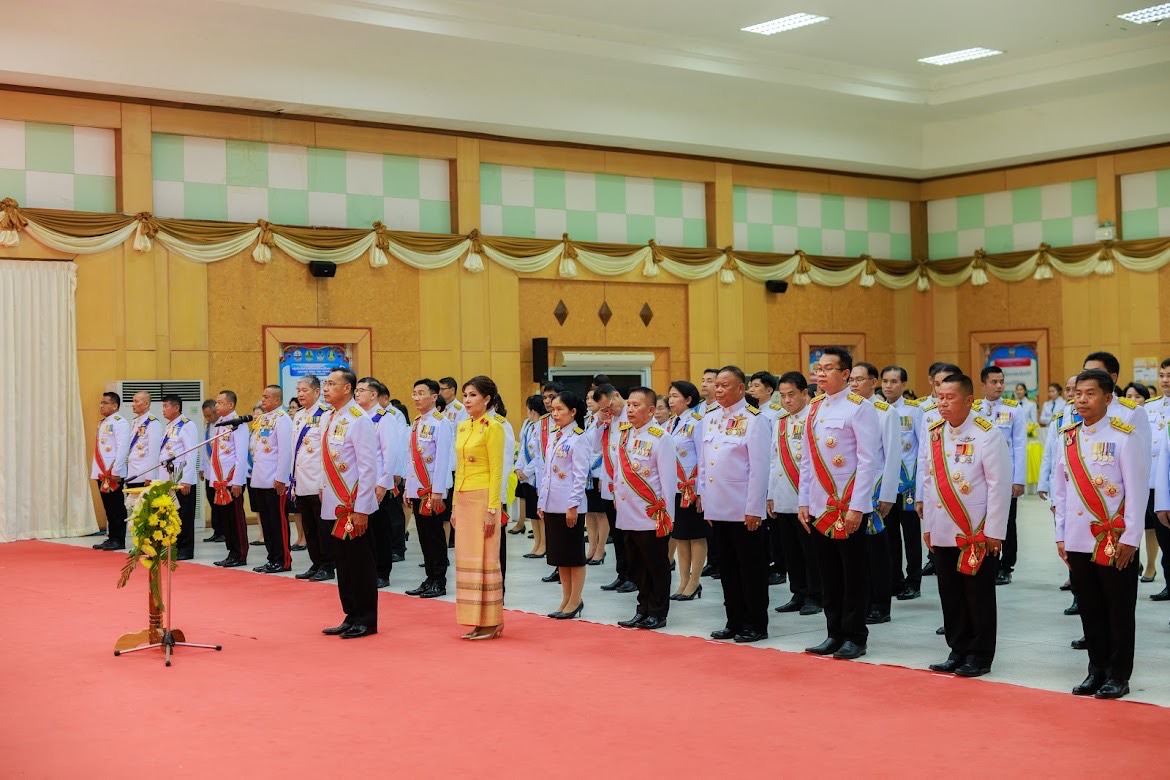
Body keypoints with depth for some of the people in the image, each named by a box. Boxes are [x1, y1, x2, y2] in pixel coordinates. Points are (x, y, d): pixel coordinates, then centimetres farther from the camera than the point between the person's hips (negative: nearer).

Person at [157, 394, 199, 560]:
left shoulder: (187, 425, -10)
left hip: (182, 481, -8)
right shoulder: (169, 427, 16)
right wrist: (159, 478, 16)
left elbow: (191, 454, -15)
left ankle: (185, 550, 5)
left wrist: (186, 480, -19)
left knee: (184, 516, -1)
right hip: (166, 480, 8)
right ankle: (174, 547, 18)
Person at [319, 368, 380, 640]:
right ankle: (351, 617, 21)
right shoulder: (329, 419, 10)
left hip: (354, 506, -8)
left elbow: (368, 467, -16)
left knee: (360, 563, 1)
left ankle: (367, 620, 10)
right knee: (343, 563, 12)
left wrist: (361, 509, -18)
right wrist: (324, 491, 13)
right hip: (334, 505, 8)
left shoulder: (359, 420, -14)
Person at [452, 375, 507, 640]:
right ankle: (476, 622, 14)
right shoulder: (462, 427, 13)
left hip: (483, 498, -8)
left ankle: (491, 623, 4)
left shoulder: (493, 427, -9)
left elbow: (496, 472, -13)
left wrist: (492, 509, -17)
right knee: (466, 558, 8)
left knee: (484, 559, -4)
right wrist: (455, 504, 14)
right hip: (463, 499, 8)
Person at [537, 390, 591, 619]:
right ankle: (566, 599, 20)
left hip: (570, 506, -8)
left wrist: (573, 505, -17)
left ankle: (575, 600, 8)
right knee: (559, 554, 12)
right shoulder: (554, 437, 14)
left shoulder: (578, 439, -10)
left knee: (574, 554, 1)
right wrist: (541, 502, 14)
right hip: (552, 504, 8)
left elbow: (580, 475, -14)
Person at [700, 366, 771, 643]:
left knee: (751, 568, 2)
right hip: (717, 507, 7)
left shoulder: (754, 419, -9)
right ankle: (734, 622, 21)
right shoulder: (709, 418, 11)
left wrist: (754, 509, -16)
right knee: (727, 568, 13)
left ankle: (756, 625, 10)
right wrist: (704, 499, 12)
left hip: (743, 510, -7)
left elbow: (760, 467, -13)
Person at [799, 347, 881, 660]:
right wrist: (804, 502, 11)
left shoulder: (859, 408, -9)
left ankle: (855, 637, 11)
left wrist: (856, 507, -16)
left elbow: (868, 461, -13)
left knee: (854, 574, 3)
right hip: (819, 506, 6)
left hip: (849, 507, -6)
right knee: (829, 573, 11)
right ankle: (835, 633, 20)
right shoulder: (814, 409, 11)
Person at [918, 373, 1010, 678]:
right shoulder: (934, 433, 7)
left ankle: (979, 656, 13)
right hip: (943, 532, 6)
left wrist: (994, 531, -12)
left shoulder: (987, 434, -11)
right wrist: (927, 525, 12)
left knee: (978, 596, 3)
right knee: (950, 595, 11)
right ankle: (958, 651, 22)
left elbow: (1000, 485, -11)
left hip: (977, 534, -5)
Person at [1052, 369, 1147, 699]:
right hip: (1078, 541, 5)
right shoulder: (1066, 438, 7)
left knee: (1119, 611, 3)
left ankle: (1118, 676, 12)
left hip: (1115, 541, -4)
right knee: (1089, 610, 11)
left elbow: (1137, 491, -8)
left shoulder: (1126, 436, -7)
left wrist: (1129, 539, -11)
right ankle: (1097, 671, 21)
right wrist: (1061, 535, 9)